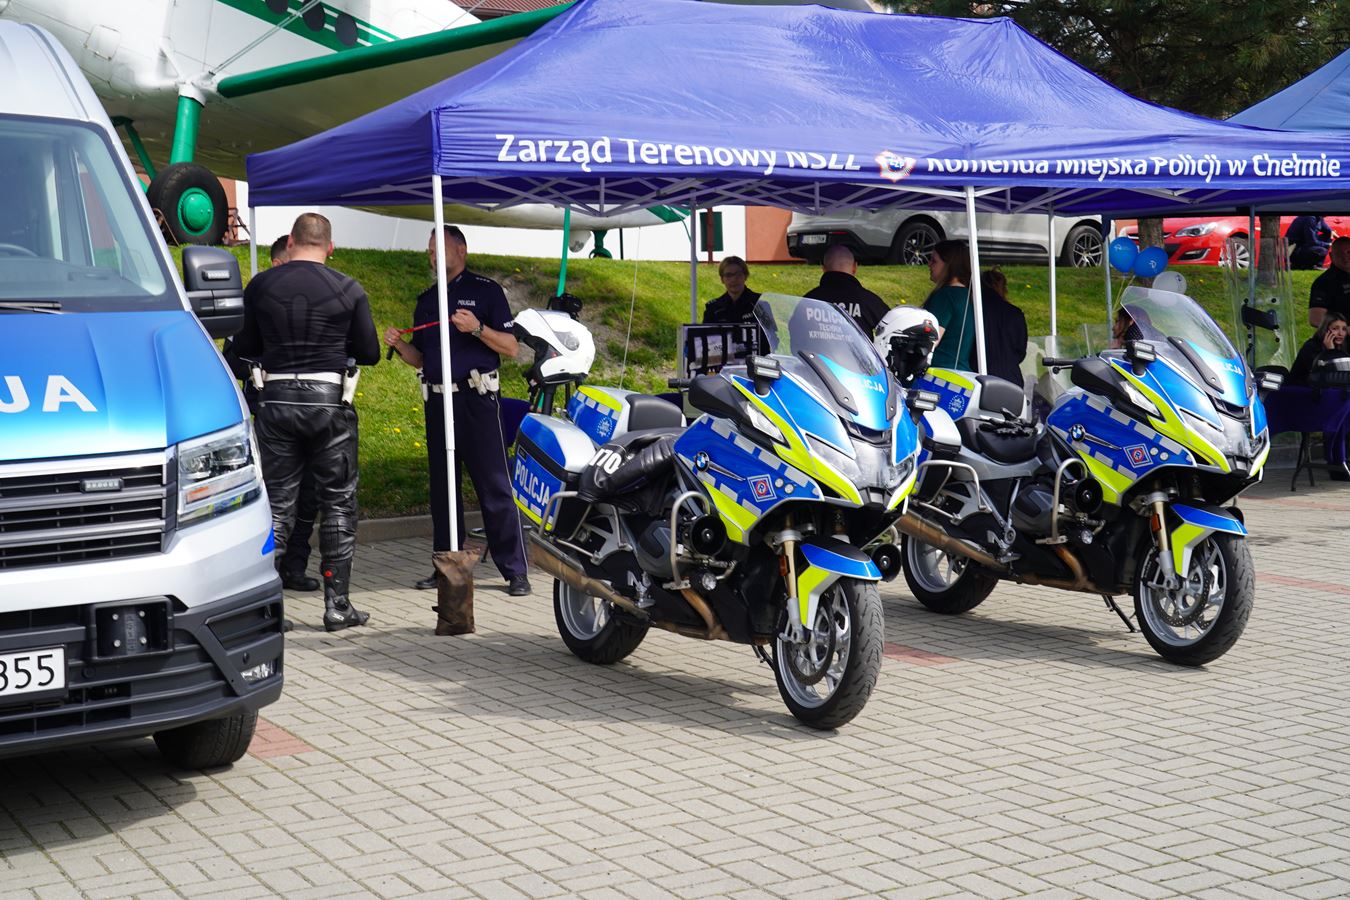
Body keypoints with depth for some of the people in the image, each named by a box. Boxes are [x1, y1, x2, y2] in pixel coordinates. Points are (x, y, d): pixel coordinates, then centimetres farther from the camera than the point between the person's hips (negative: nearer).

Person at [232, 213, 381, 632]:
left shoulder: (260, 286, 2)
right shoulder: (348, 290, -2)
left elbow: (245, 348, 9)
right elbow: (370, 353, 3)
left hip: (276, 400, 2)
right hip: (329, 401, -1)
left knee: (277, 503, 8)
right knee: (338, 503, 7)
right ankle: (337, 604, 7)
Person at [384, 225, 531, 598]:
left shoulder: (485, 290, 1)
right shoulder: (427, 300, 18)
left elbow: (510, 347, -4)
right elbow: (420, 358, 20)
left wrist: (477, 328, -20)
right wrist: (399, 344, 0)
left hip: (477, 399, -6)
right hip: (438, 400, 6)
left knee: (495, 487, -8)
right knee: (442, 487, 8)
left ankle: (515, 570, -6)